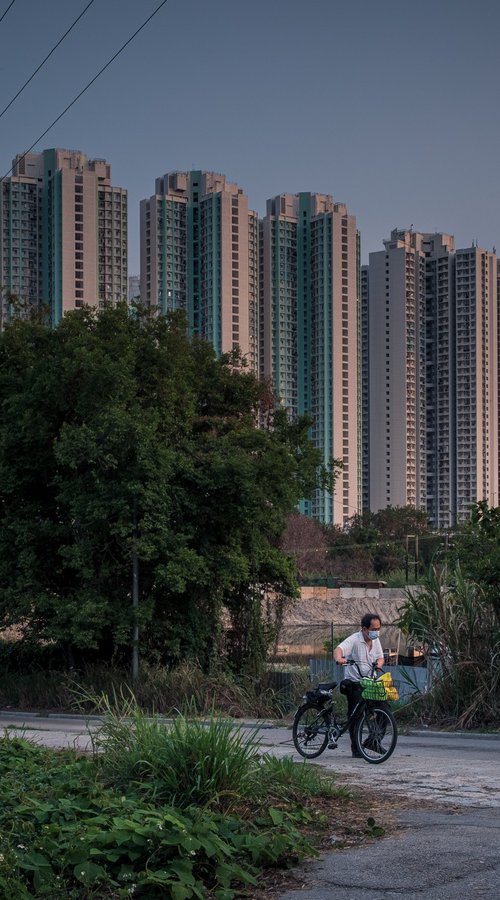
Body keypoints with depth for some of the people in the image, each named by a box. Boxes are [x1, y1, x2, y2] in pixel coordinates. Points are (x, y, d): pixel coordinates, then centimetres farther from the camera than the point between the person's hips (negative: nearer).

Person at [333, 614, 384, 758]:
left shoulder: (376, 640, 8)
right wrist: (339, 658, -52)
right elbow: (339, 649, -28)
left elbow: (380, 657, 14)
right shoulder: (354, 640, -14)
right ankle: (356, 749, 5)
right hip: (354, 683, -6)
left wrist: (379, 663, -11)